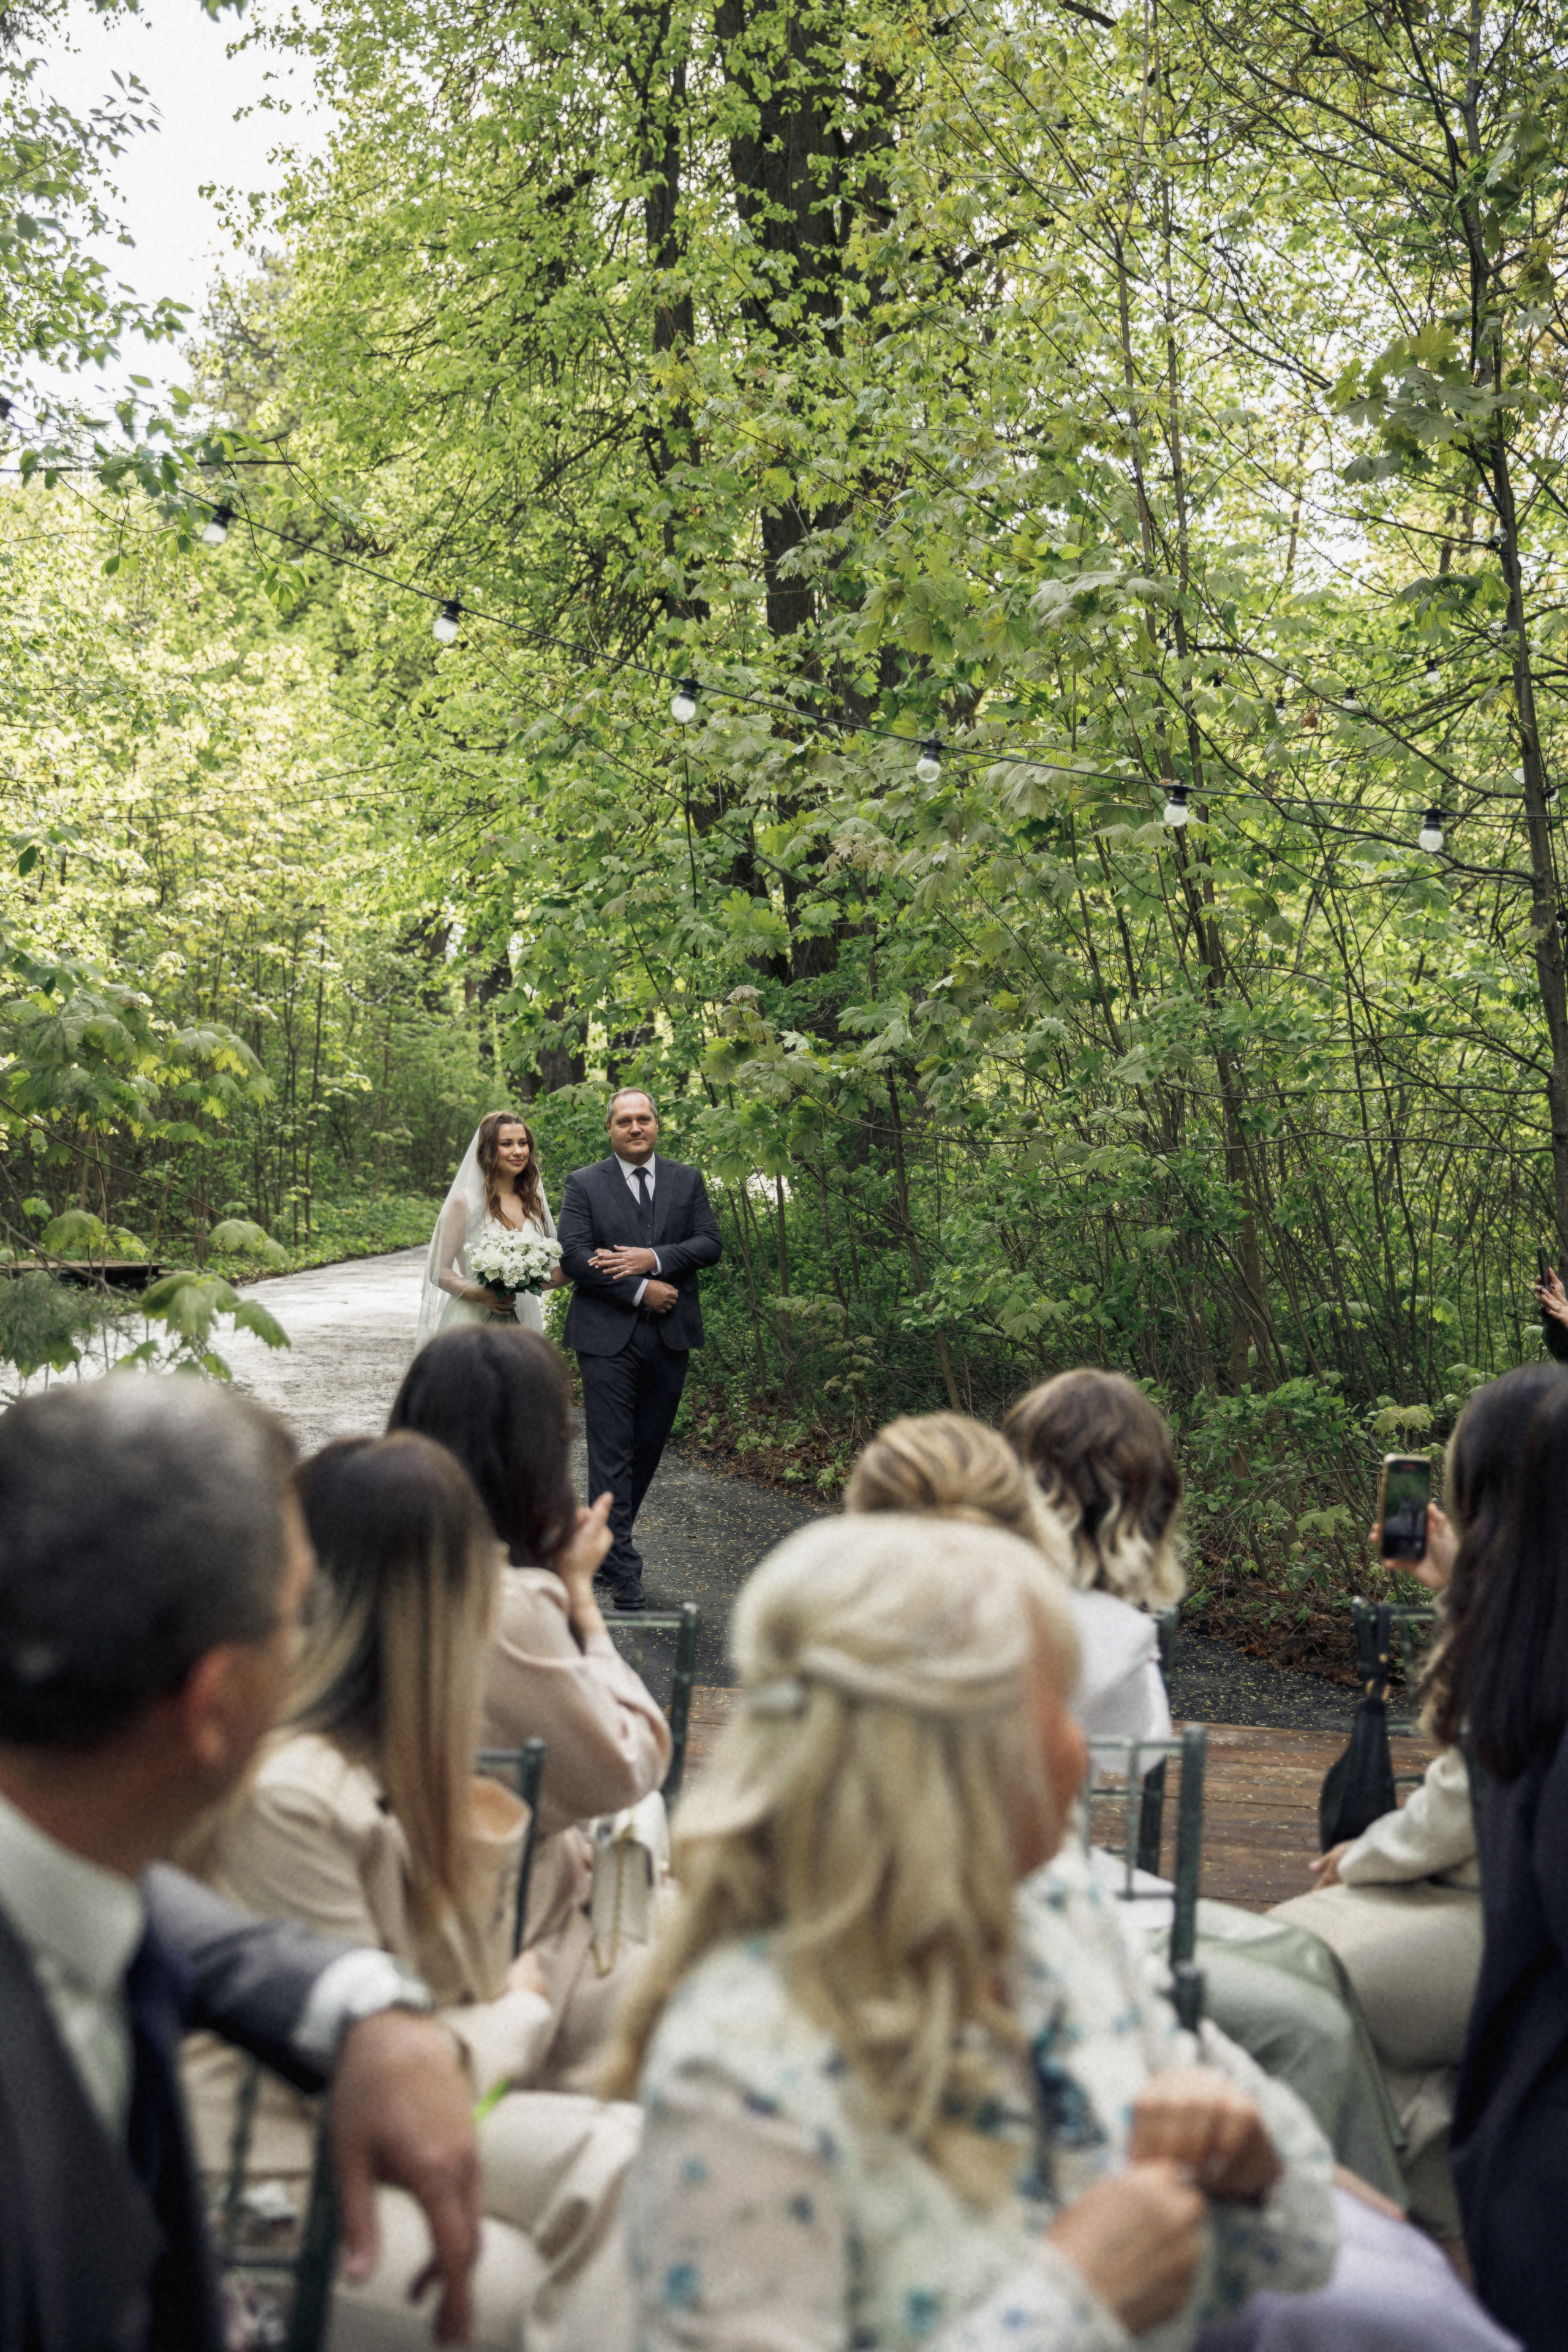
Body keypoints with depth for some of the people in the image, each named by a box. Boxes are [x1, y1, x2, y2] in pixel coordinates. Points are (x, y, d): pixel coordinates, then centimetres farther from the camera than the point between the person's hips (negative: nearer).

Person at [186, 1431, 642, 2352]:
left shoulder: (387, 1759, 8)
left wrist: (484, 1850, 3)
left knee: (625, 2156, -15)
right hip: (274, 2168, -8)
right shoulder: (287, 1792, -23)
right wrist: (523, 2012, -1)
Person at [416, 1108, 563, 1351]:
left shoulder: (534, 1203, 11)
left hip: (523, 1322, 4)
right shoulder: (464, 1201, -4)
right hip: (473, 1323, -4)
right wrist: (480, 1295, -21)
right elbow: (438, 1270, -5)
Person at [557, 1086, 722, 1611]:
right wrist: (640, 1291, -14)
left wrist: (652, 1259, -15)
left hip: (669, 1337, 4)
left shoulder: (687, 1181, 11)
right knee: (612, 1454, -6)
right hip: (608, 1337, -3)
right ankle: (623, 1571, -5)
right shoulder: (584, 1185, 2)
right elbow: (573, 1256, -9)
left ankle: (606, 1541, 27)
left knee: (649, 1447, 10)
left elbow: (711, 1244, 0)